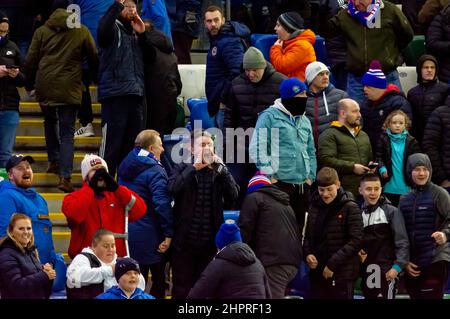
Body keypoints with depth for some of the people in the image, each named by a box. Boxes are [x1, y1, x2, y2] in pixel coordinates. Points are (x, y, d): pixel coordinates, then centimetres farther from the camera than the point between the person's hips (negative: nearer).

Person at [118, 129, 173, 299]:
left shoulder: (125, 166, 10)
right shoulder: (155, 171, -15)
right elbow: (162, 204, -24)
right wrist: (169, 234, -21)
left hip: (126, 232, 7)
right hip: (149, 237, -7)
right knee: (159, 281, 4)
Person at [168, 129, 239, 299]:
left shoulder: (219, 172, 8)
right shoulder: (182, 169, 2)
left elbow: (233, 196, -6)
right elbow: (173, 189, -19)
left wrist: (221, 168, -13)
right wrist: (194, 167, -17)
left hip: (209, 241, 2)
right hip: (185, 240, -2)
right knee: (182, 289, 2)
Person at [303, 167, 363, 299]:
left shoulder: (350, 208, -7)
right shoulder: (315, 206, 9)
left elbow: (355, 241, -12)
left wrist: (333, 263, -16)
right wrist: (307, 253, -3)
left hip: (342, 274, -5)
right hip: (317, 273, 5)